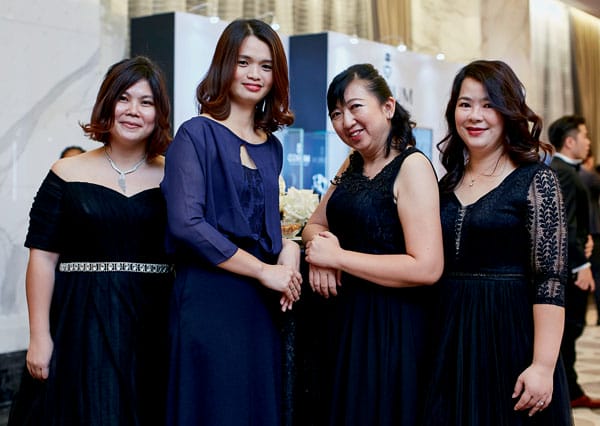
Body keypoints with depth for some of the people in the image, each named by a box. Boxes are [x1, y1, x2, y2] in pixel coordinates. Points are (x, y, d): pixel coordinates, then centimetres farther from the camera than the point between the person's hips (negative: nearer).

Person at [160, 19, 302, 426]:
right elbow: (186, 224, -16)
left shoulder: (271, 147, 14)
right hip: (210, 298, -6)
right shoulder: (198, 134, -5)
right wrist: (264, 270, -12)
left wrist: (288, 248, 0)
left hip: (263, 305, 6)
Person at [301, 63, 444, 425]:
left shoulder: (412, 166, -15)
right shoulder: (352, 166, 10)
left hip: (394, 325, -8)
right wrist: (320, 250, -7)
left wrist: (338, 257, -17)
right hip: (347, 318, 8)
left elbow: (427, 268, -22)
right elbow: (315, 225, 18)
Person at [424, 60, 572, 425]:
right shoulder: (449, 183, 9)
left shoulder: (536, 180, -6)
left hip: (511, 337, -5)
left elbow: (550, 280, -12)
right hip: (451, 339, 5)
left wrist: (543, 365, -19)